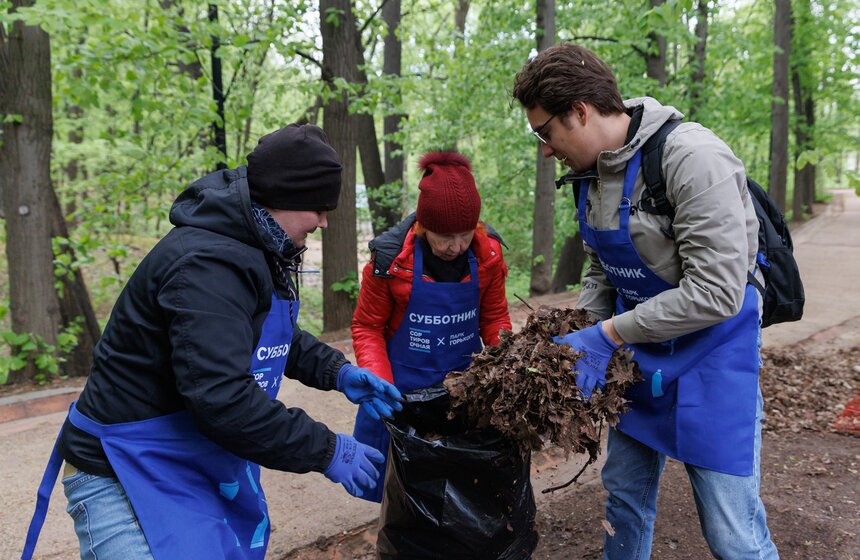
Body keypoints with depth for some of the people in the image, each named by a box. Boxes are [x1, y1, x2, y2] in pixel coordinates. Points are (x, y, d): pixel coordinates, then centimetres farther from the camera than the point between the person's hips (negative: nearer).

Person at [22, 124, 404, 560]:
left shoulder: (255, 251, 4)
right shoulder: (208, 263, -29)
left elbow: (276, 334, 18)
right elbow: (222, 398, -35)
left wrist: (337, 372, 2)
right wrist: (326, 451, -26)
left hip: (205, 465, 10)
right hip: (128, 475, -10)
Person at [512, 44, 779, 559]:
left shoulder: (692, 158, -23)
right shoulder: (590, 172, 1)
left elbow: (715, 293, -25)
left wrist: (607, 335, -21)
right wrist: (575, 335, -3)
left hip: (710, 352, -7)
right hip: (639, 351, 7)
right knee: (625, 494, 18)